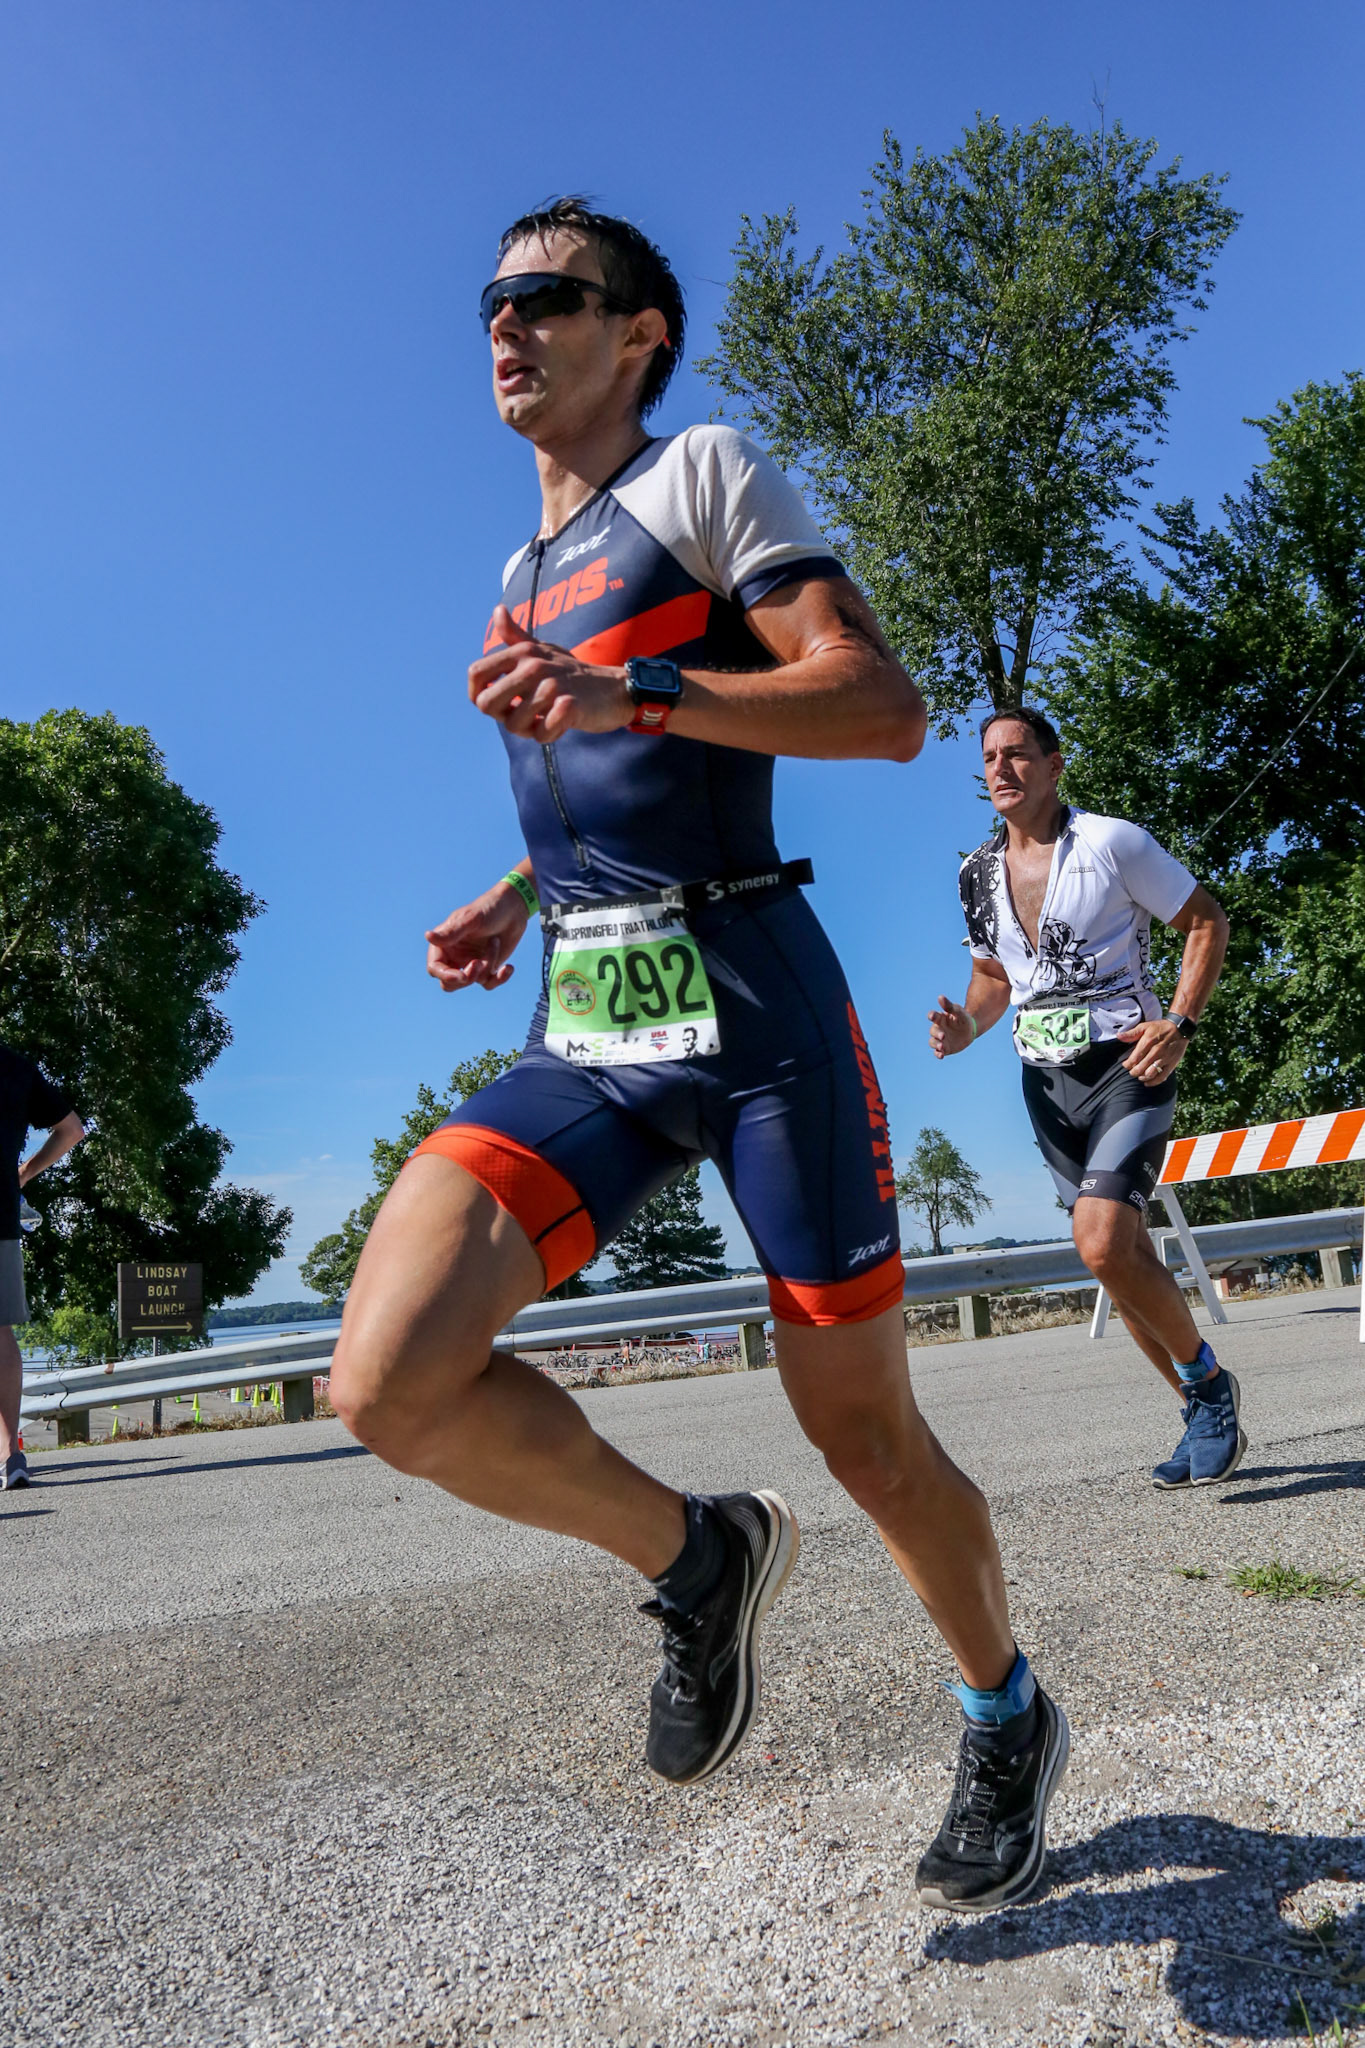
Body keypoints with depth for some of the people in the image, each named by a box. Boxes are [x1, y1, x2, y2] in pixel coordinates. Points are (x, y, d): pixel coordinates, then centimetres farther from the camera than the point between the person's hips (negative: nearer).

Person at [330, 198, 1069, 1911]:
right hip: (581, 1035, 6)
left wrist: (630, 692, -19)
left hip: (750, 1008, -5)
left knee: (861, 1427, 3)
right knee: (386, 1382, -16)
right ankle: (696, 1556, 10)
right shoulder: (525, 569, 24)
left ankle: (1008, 1724, 34)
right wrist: (514, 901, 15)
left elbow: (886, 710, -9)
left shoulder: (705, 476, 4)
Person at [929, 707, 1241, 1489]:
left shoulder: (1113, 841, -8)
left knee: (1103, 1245, -22)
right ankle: (1211, 1418, 26)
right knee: (1126, 1257, 9)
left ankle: (1209, 1380, 5)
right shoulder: (977, 873, 8)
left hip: (1127, 1068, -6)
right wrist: (966, 1027, -2)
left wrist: (1180, 1023, -14)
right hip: (1047, 1082, 6)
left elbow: (1207, 920, -2)